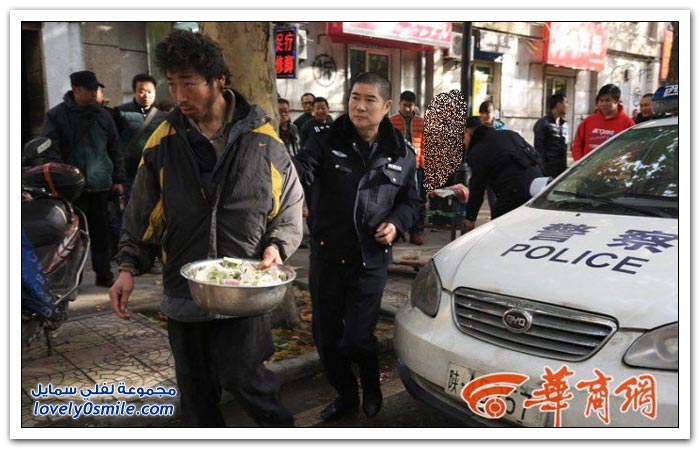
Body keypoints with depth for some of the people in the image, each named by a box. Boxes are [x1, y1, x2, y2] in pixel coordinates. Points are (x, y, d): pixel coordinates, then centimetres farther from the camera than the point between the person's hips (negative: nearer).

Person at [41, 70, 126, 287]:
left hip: (102, 186, 3)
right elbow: (50, 152, -5)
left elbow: (115, 149, 14)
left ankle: (103, 274, 18)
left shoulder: (102, 115, 11)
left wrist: (118, 179, 10)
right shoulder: (56, 115, -1)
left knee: (101, 232, 8)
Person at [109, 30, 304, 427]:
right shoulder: (164, 141, -2)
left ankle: (281, 427, 25)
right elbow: (141, 213, 7)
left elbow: (291, 208, 3)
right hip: (184, 286, 3)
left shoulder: (262, 140, -6)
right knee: (195, 386, 15)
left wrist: (277, 246, -13)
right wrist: (127, 267, 2)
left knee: (240, 374, -4)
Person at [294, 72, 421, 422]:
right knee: (326, 336, 12)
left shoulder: (402, 155, 3)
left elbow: (410, 201, 15)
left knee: (357, 338, -3)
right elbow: (302, 169, -20)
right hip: (327, 254, 2)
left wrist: (396, 223, -5)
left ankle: (371, 386, 33)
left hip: (370, 261, -1)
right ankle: (346, 395, 38)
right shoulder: (329, 142, -2)